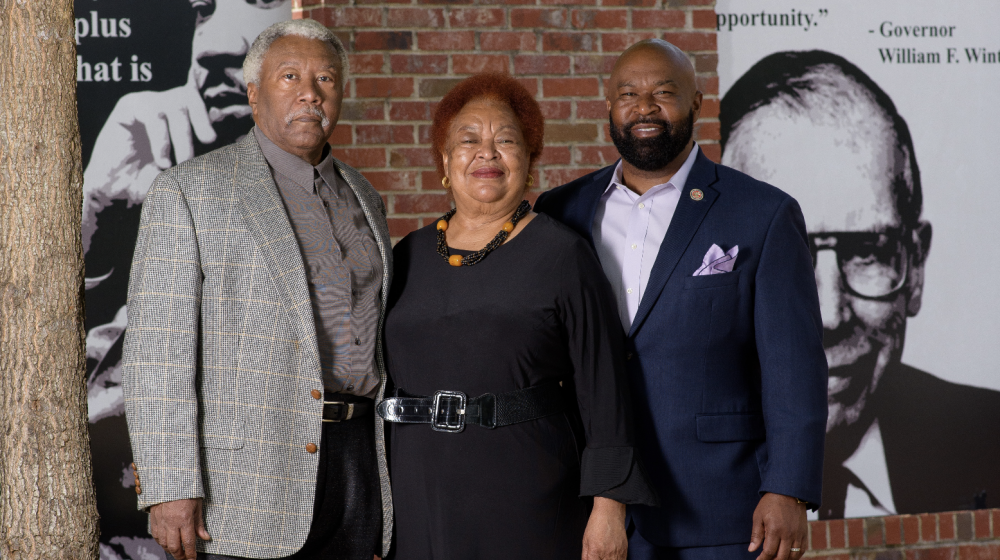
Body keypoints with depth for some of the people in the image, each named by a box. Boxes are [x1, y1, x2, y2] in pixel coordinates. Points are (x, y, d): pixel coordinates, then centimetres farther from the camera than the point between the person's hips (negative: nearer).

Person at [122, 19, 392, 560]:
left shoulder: (363, 198, 16)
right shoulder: (186, 192, -4)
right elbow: (157, 352, -10)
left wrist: (390, 474, 15)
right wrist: (168, 490, -17)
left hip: (359, 465, 5)